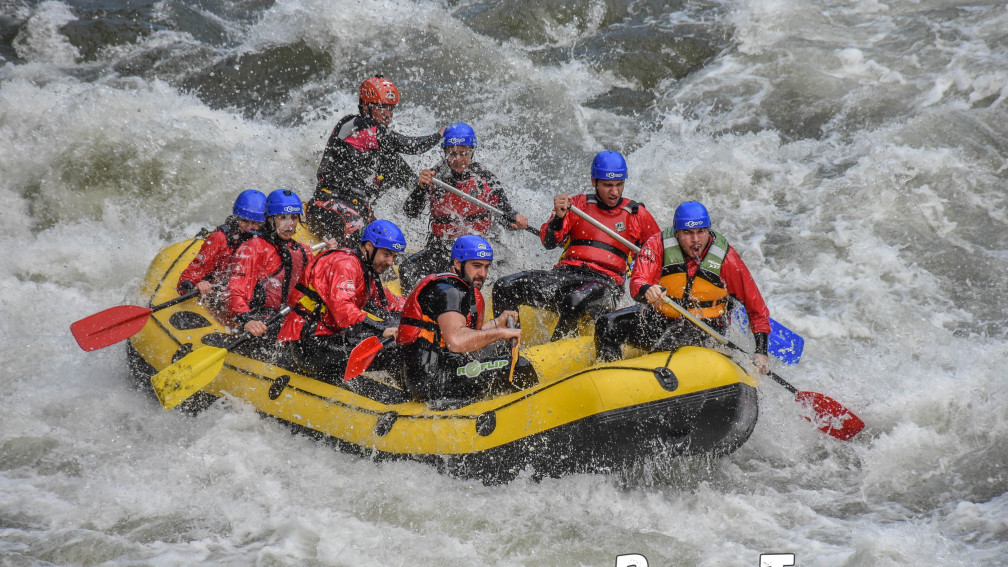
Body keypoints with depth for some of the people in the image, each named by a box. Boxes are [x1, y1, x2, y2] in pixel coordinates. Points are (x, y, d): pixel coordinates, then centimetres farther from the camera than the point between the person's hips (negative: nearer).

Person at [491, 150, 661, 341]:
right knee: (504, 287, -18)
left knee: (575, 301, -40)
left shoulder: (637, 214, 10)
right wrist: (558, 218, -17)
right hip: (565, 273, 3)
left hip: (604, 281, -3)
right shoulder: (577, 204, 13)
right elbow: (549, 242, 3)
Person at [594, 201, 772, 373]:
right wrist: (646, 290, -48)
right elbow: (637, 282, -23)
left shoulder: (726, 258, -9)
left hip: (703, 326, -2)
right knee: (607, 325, -19)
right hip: (659, 315, 2)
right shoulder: (657, 245, -10)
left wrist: (761, 351, -7)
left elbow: (757, 308, -1)